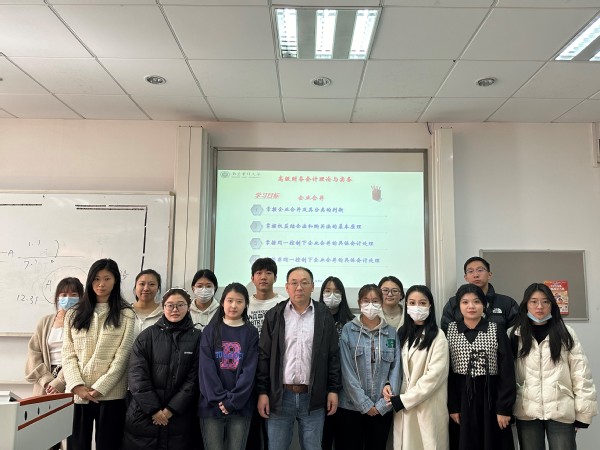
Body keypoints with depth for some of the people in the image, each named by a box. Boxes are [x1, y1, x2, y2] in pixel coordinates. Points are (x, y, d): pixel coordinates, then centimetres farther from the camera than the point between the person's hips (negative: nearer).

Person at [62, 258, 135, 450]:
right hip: (77, 394, 2)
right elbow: (68, 354, 5)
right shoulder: (74, 314, 12)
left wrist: (99, 388, -12)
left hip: (111, 394, -2)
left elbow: (122, 357, -4)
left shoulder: (126, 315, 2)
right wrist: (77, 386, -9)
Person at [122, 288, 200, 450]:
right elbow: (137, 374, -6)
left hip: (179, 417, 0)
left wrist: (171, 409, -9)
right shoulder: (148, 335, 1)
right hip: (143, 415, 0)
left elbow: (194, 379, -4)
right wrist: (153, 409, -11)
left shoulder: (197, 338, 0)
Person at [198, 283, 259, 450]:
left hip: (240, 406, 0)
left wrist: (232, 401, -13)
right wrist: (219, 398, -13)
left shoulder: (251, 333, 3)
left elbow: (249, 370, -4)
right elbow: (206, 367, -3)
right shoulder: (211, 330, 4)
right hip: (212, 404, 0)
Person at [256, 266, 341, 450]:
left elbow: (333, 356, 5)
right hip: (280, 395, 0)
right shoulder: (274, 315, 2)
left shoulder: (324, 315, 3)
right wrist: (262, 392, -3)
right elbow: (263, 356, 2)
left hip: (313, 397, 0)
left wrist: (333, 390, 1)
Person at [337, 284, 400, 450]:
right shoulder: (348, 330, -4)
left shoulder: (392, 333, 3)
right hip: (351, 407, -2)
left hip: (382, 409, 2)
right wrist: (364, 404, -11)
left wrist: (382, 404, -6)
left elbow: (395, 371, 1)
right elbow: (347, 371, -8)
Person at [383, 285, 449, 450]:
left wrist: (405, 399, -14)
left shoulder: (437, 336, -8)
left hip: (428, 408, -5)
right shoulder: (402, 333, 10)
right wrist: (389, 385, -5)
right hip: (403, 406, 5)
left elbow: (435, 374, -15)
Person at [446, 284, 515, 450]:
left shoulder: (497, 330, -2)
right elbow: (446, 371, 0)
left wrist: (504, 408, -8)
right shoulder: (449, 331, 1)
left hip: (490, 396, -1)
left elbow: (507, 371, -4)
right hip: (461, 397, 1)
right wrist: (452, 406, -4)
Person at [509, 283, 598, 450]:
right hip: (526, 412, 1)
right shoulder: (515, 335, 3)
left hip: (561, 411, -1)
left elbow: (581, 374, 0)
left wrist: (583, 412, -2)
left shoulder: (565, 333, 0)